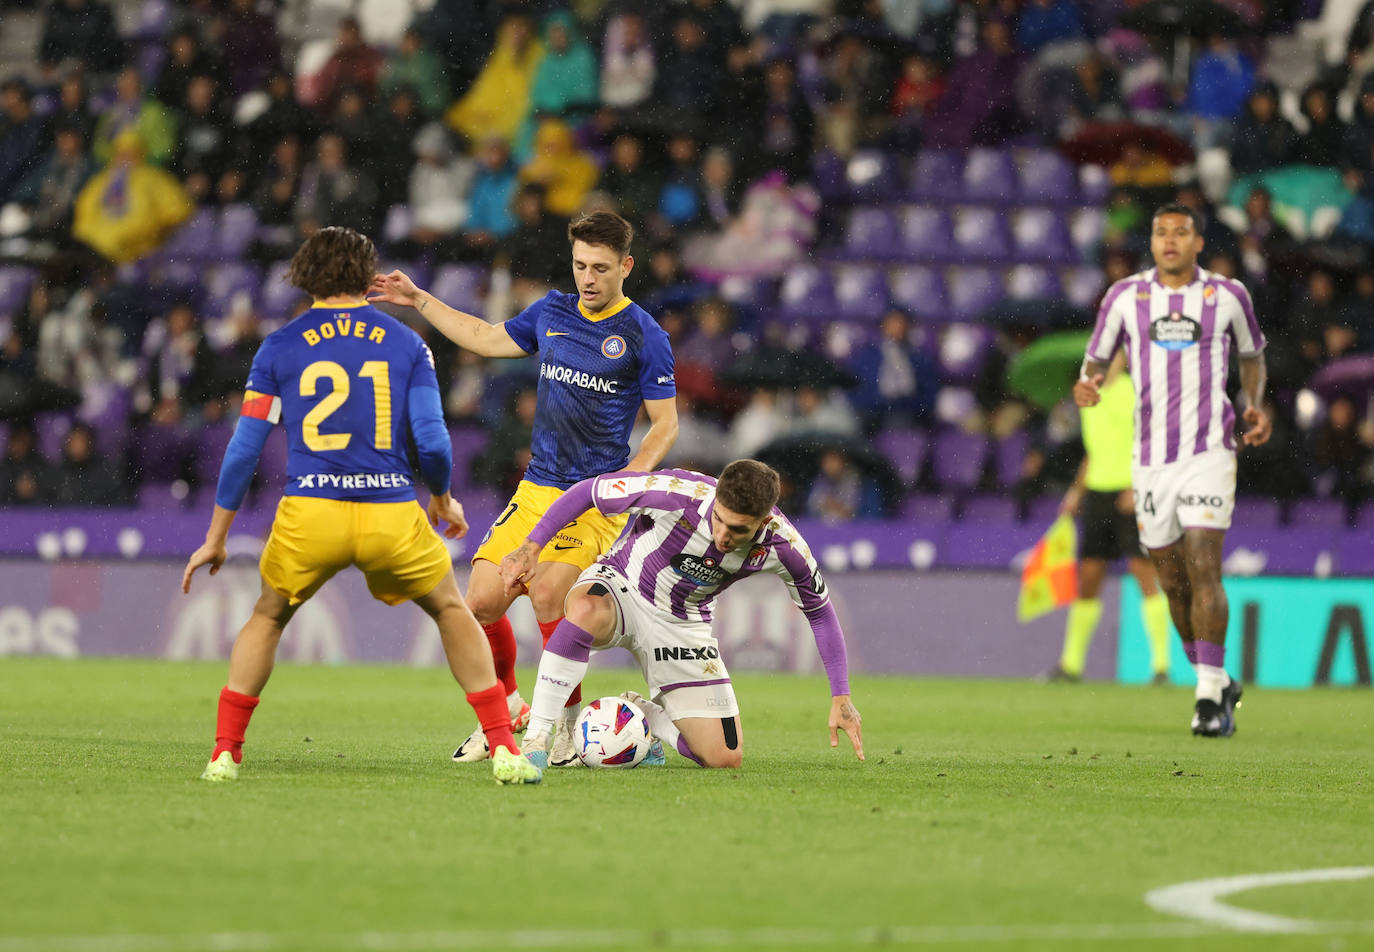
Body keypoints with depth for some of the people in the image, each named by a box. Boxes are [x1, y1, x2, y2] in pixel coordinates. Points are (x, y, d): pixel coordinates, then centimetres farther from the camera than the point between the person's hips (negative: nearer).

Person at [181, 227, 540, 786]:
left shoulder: (280, 348, 9)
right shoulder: (406, 344, 9)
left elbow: (243, 451, 7)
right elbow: (433, 444, 3)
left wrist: (216, 539, 15)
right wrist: (442, 502, 23)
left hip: (309, 512, 0)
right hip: (391, 511, 0)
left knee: (267, 618, 24)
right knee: (452, 612, 21)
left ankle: (225, 754, 13)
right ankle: (504, 751, 11)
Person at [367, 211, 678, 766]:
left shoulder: (644, 336, -5)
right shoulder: (552, 312, 11)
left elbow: (665, 424, -2)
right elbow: (488, 339, 28)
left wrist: (625, 481, -15)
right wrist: (419, 301, 27)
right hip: (536, 489, 6)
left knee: (548, 590, -25)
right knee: (483, 598, -5)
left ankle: (567, 726, -10)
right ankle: (506, 708, 19)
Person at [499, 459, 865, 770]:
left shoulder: (783, 547, -22)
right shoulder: (678, 493, -31)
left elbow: (820, 612, -3)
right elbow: (588, 491, -17)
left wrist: (841, 698, -4)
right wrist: (531, 547, -19)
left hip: (682, 624, 3)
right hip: (619, 586, -3)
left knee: (725, 758, -7)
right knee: (587, 610, -43)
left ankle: (644, 714, 23)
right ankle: (535, 737, -32)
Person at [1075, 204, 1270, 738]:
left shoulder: (1227, 295, 2)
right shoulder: (1125, 296, 4)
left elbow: (1252, 355, 19)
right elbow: (1098, 359, 12)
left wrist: (1254, 405, 2)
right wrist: (1087, 385, -11)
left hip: (1209, 453, -3)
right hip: (1151, 459, 3)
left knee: (1203, 568, -16)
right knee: (1173, 583, 7)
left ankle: (1210, 696, -16)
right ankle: (1218, 684, 26)